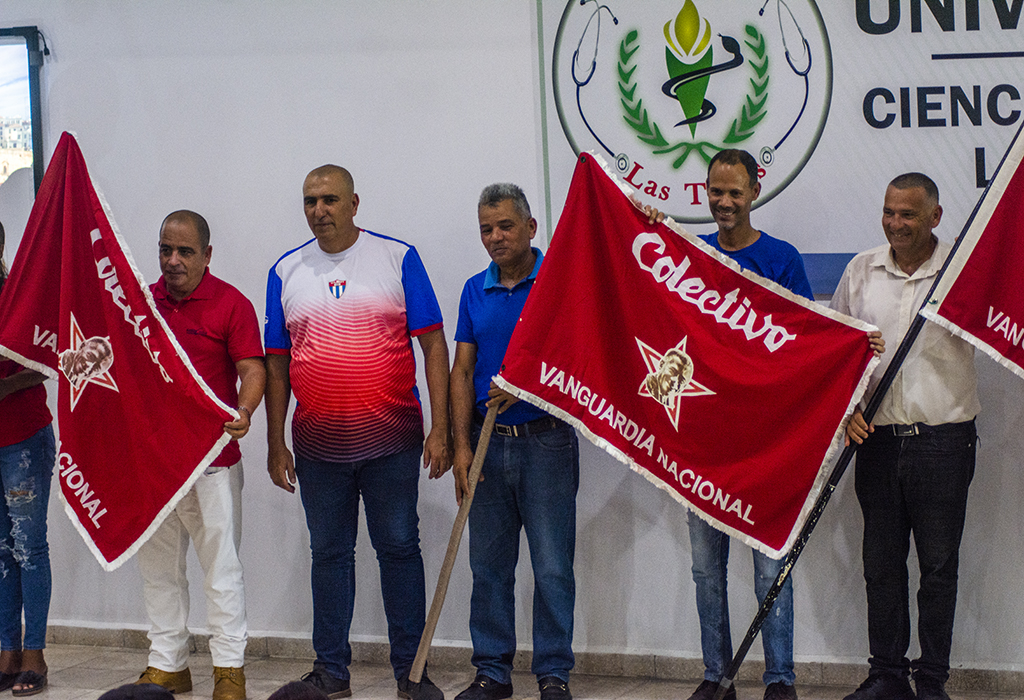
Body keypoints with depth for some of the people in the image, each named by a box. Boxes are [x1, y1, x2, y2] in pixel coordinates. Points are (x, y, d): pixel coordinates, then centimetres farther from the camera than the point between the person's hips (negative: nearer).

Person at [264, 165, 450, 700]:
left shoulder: (397, 258, 0)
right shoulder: (286, 272, 8)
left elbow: (433, 346, -1)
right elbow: (277, 364, 10)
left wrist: (440, 429, -8)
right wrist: (276, 443, 6)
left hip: (391, 439, -2)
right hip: (318, 444, 2)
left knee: (399, 549, 3)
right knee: (329, 554, 9)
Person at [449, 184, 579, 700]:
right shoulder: (475, 291, 11)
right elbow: (462, 372, 9)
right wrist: (462, 447, 1)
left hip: (546, 440, -4)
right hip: (488, 443, 5)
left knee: (552, 566, -3)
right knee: (489, 565, 9)